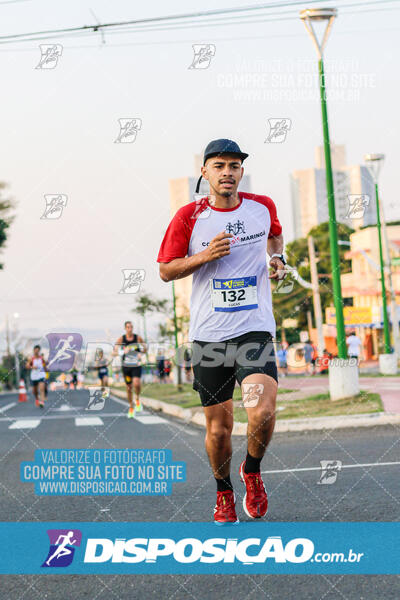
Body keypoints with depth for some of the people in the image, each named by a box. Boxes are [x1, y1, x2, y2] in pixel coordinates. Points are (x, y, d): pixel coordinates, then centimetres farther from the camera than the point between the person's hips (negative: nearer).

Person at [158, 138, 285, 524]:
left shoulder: (263, 207, 4)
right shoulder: (189, 217, -2)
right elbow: (165, 271, 3)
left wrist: (276, 259, 6)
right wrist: (205, 255, -13)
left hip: (255, 329, 0)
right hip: (208, 334, 0)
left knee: (262, 412, -19)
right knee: (218, 425, 5)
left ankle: (252, 471, 12)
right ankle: (224, 494, 30)